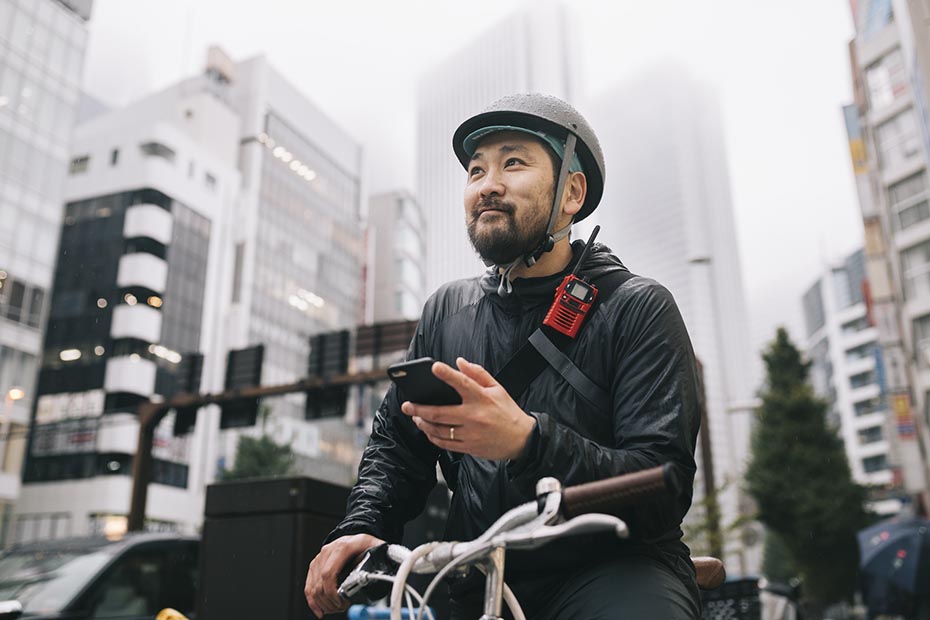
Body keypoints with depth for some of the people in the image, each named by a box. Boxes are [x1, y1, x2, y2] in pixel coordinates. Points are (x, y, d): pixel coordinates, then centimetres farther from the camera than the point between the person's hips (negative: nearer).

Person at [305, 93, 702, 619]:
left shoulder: (638, 309, -6)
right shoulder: (448, 310, 9)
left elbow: (664, 492, -14)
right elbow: (395, 443, 13)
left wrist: (528, 441, -30)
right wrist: (362, 528, -6)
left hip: (612, 566, -5)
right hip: (480, 578, 6)